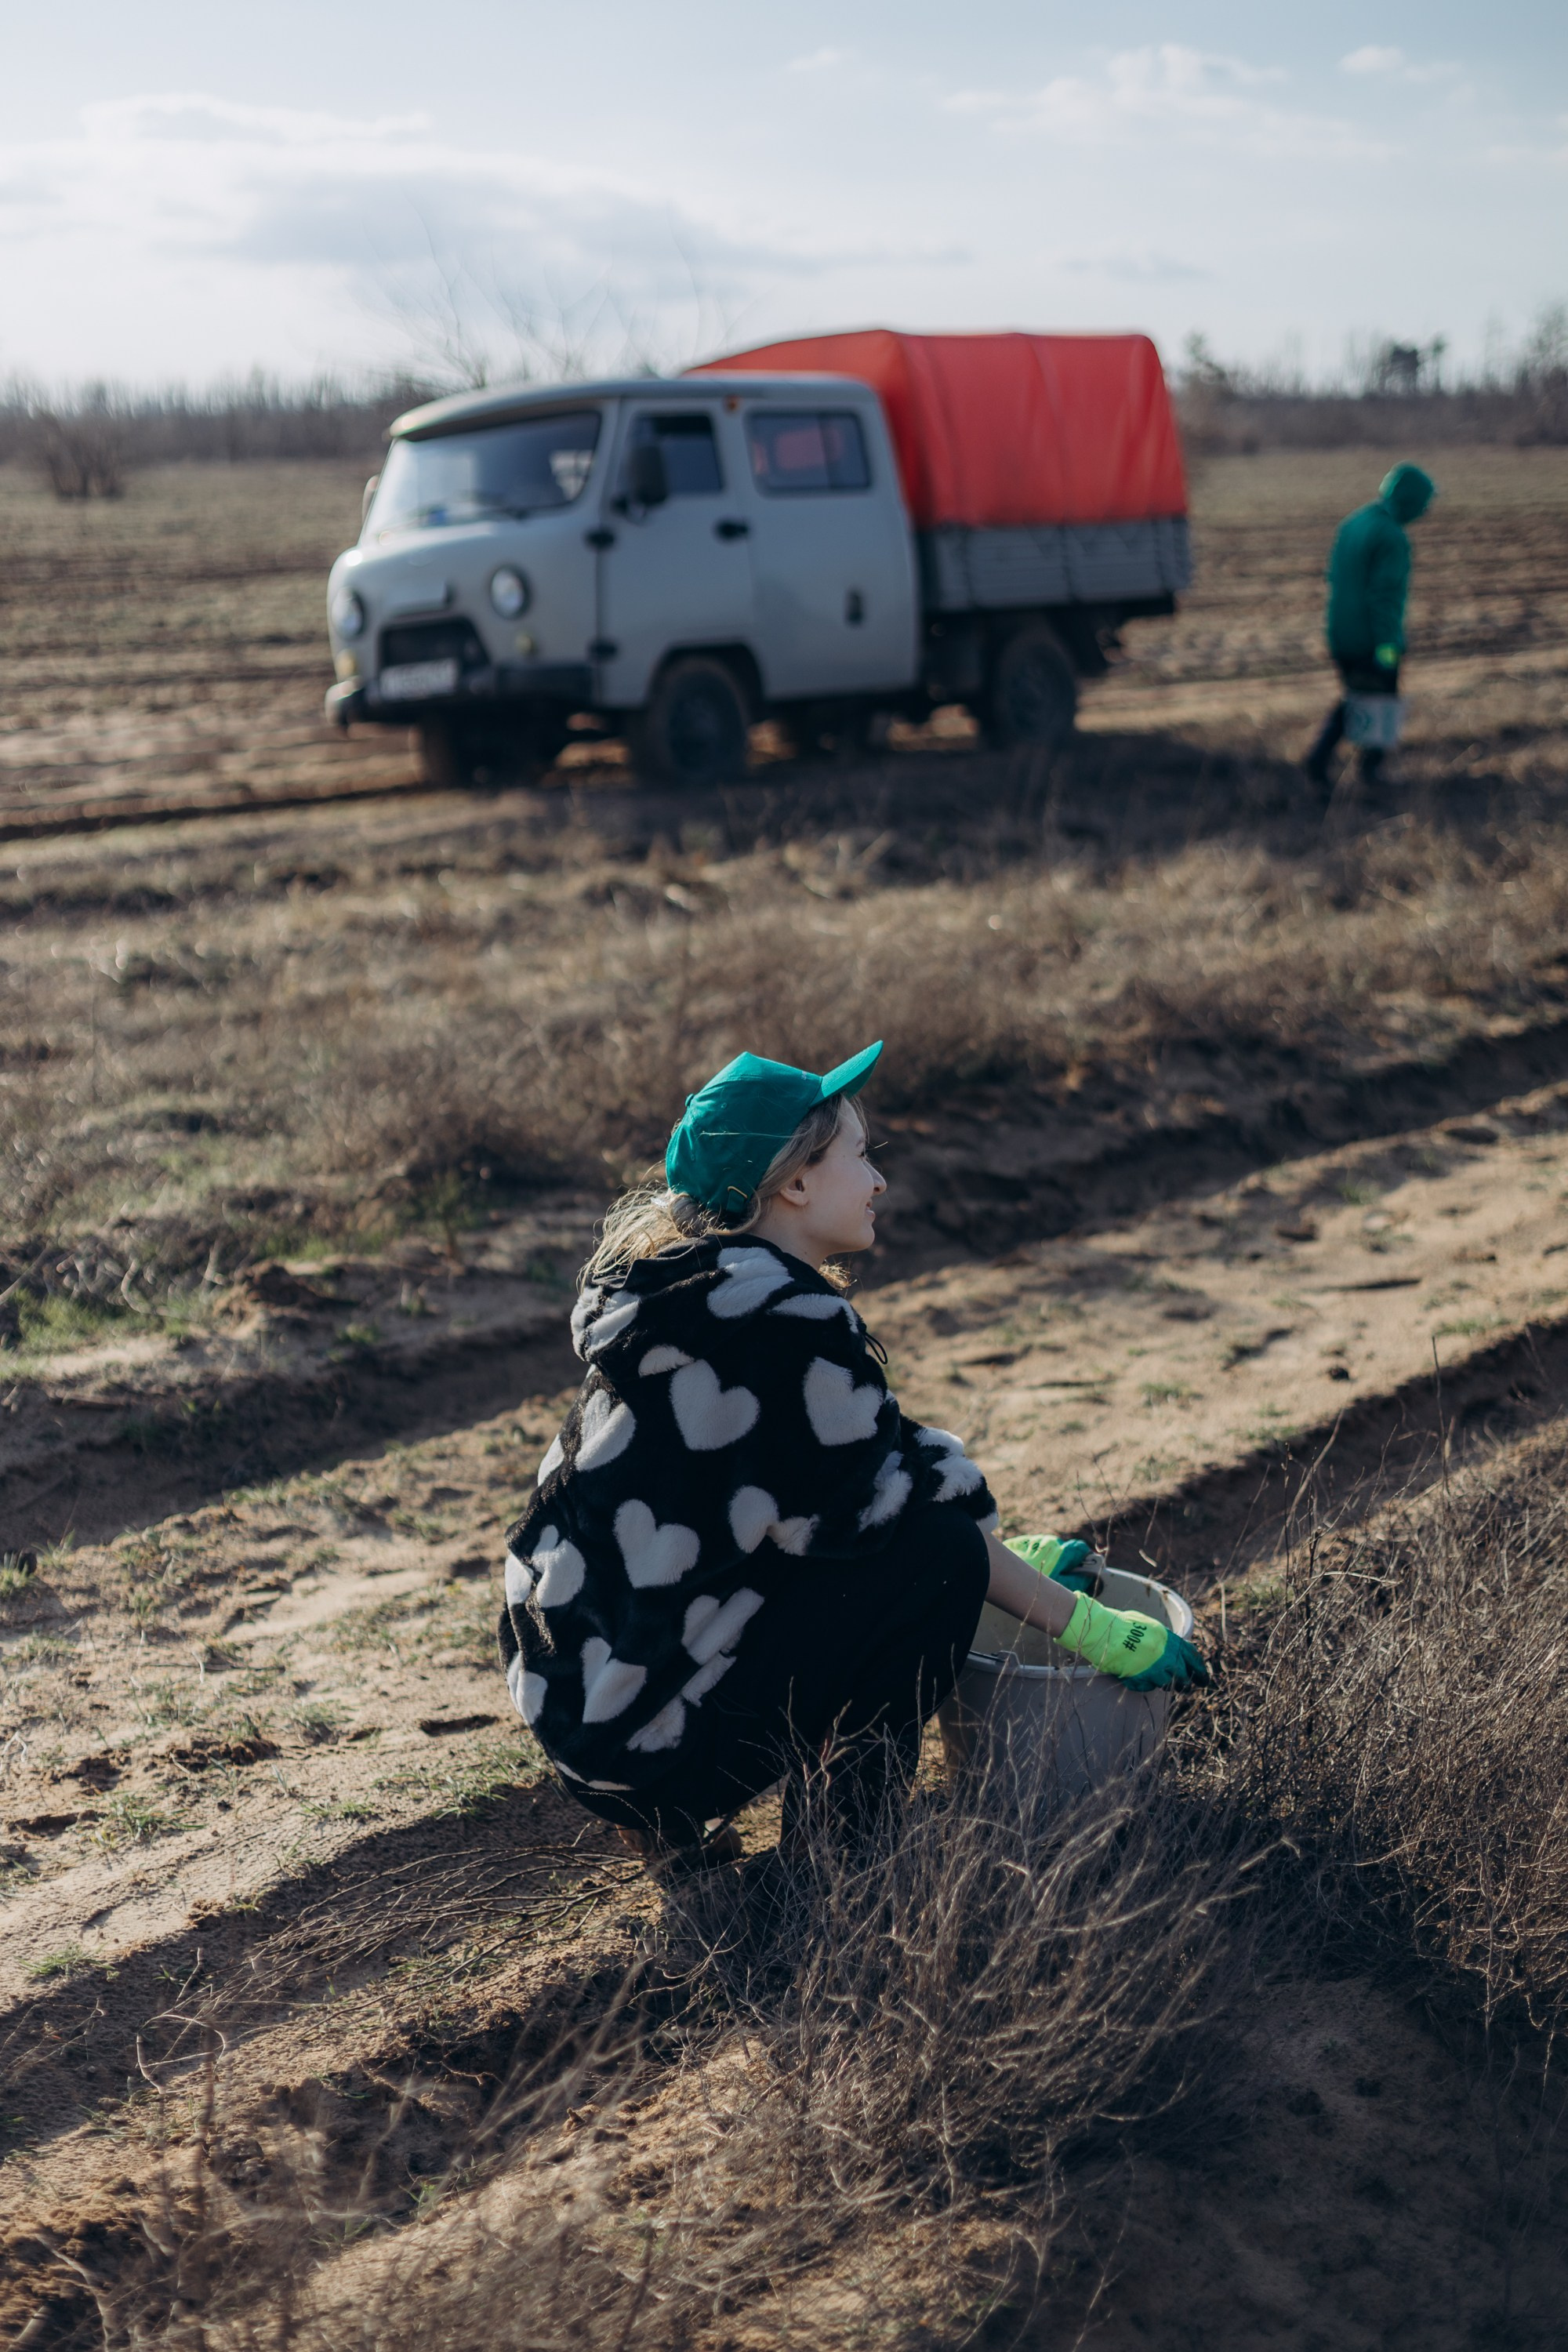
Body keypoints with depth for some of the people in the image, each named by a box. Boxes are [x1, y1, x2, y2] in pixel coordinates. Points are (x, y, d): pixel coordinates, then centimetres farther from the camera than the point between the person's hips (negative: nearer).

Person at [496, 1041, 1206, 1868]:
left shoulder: (695, 1288, 9)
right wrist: (1086, 1627, -3)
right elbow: (880, 1512, -12)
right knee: (942, 1550, -12)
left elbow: (849, 1482, 17)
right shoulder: (786, 1328, -20)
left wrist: (1009, 1553, 18)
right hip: (643, 1729, -10)